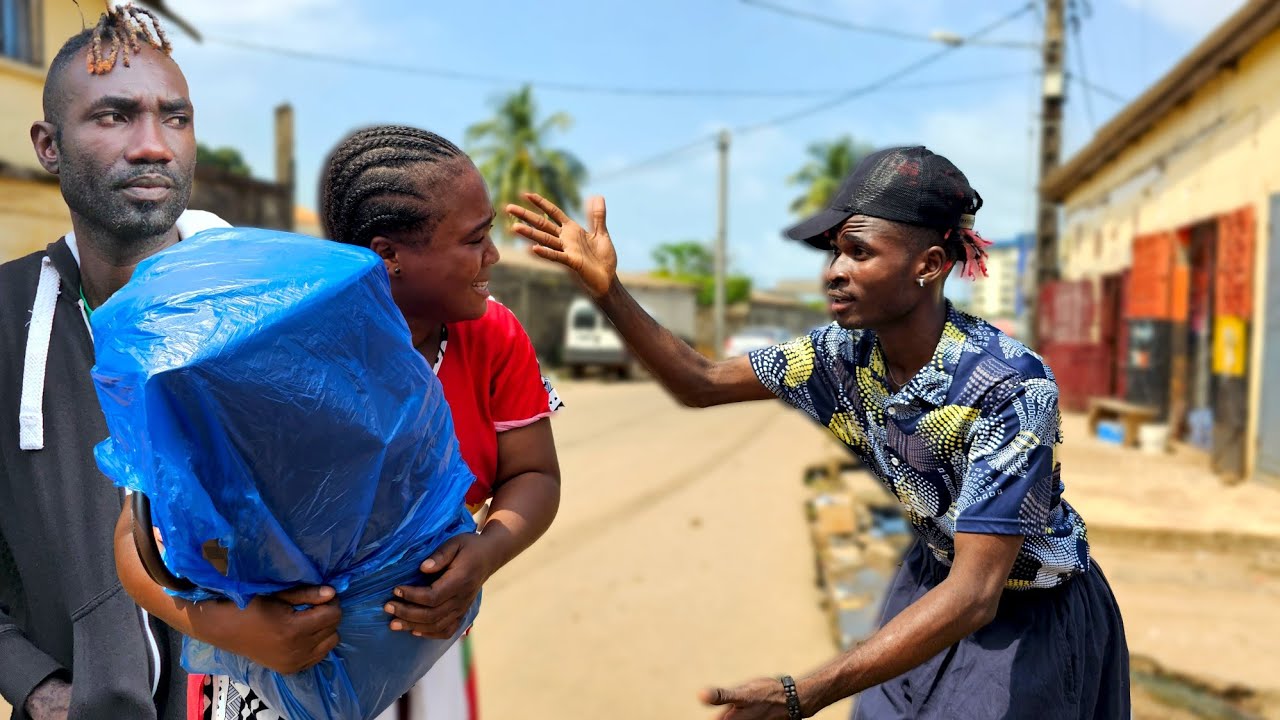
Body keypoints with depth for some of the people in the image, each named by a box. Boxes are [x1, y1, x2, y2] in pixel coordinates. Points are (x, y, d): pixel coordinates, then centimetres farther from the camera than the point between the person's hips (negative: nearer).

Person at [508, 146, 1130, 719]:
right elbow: (702, 384, -3)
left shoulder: (1012, 387, -32)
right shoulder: (846, 352, -14)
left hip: (1029, 620, -5)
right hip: (937, 585, 5)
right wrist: (607, 288, -19)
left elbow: (975, 595, -36)